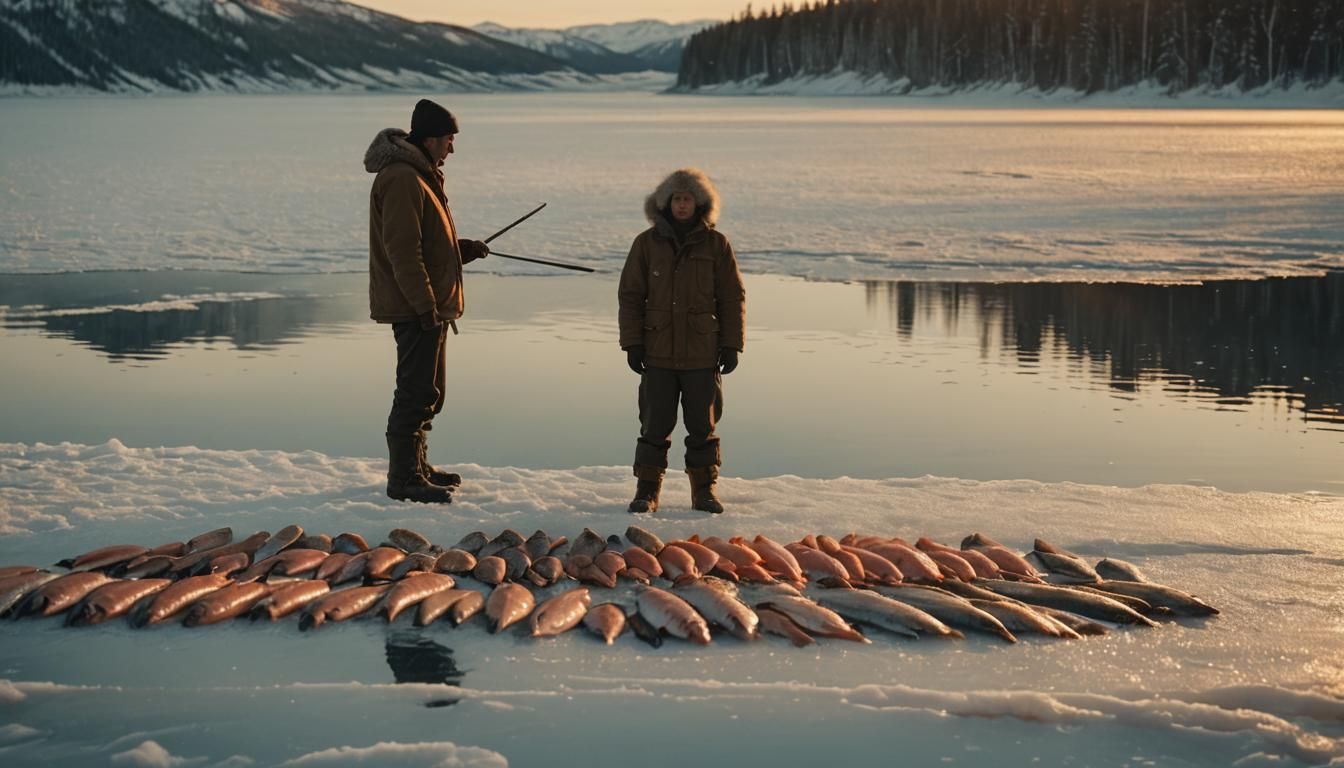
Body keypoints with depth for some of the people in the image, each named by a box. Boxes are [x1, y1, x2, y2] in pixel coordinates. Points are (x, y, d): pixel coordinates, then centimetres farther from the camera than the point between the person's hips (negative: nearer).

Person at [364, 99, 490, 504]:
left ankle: (416, 466, 29)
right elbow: (402, 250, -23)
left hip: (428, 306, 11)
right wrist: (425, 304, -24)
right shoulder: (401, 179, -17)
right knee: (417, 393, -8)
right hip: (414, 307, -11)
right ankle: (404, 478, -3)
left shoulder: (420, 175, 18)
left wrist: (462, 249, 11)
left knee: (427, 391, 18)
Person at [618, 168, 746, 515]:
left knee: (703, 425, 6)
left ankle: (704, 490, 16)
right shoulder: (647, 243, 3)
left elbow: (733, 298, 5)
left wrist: (731, 346, 0)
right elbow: (630, 295, 5)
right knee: (655, 425, 2)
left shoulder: (716, 244, 2)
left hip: (702, 354, 0)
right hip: (658, 353, 0)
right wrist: (632, 343, -2)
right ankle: (647, 491, 11)